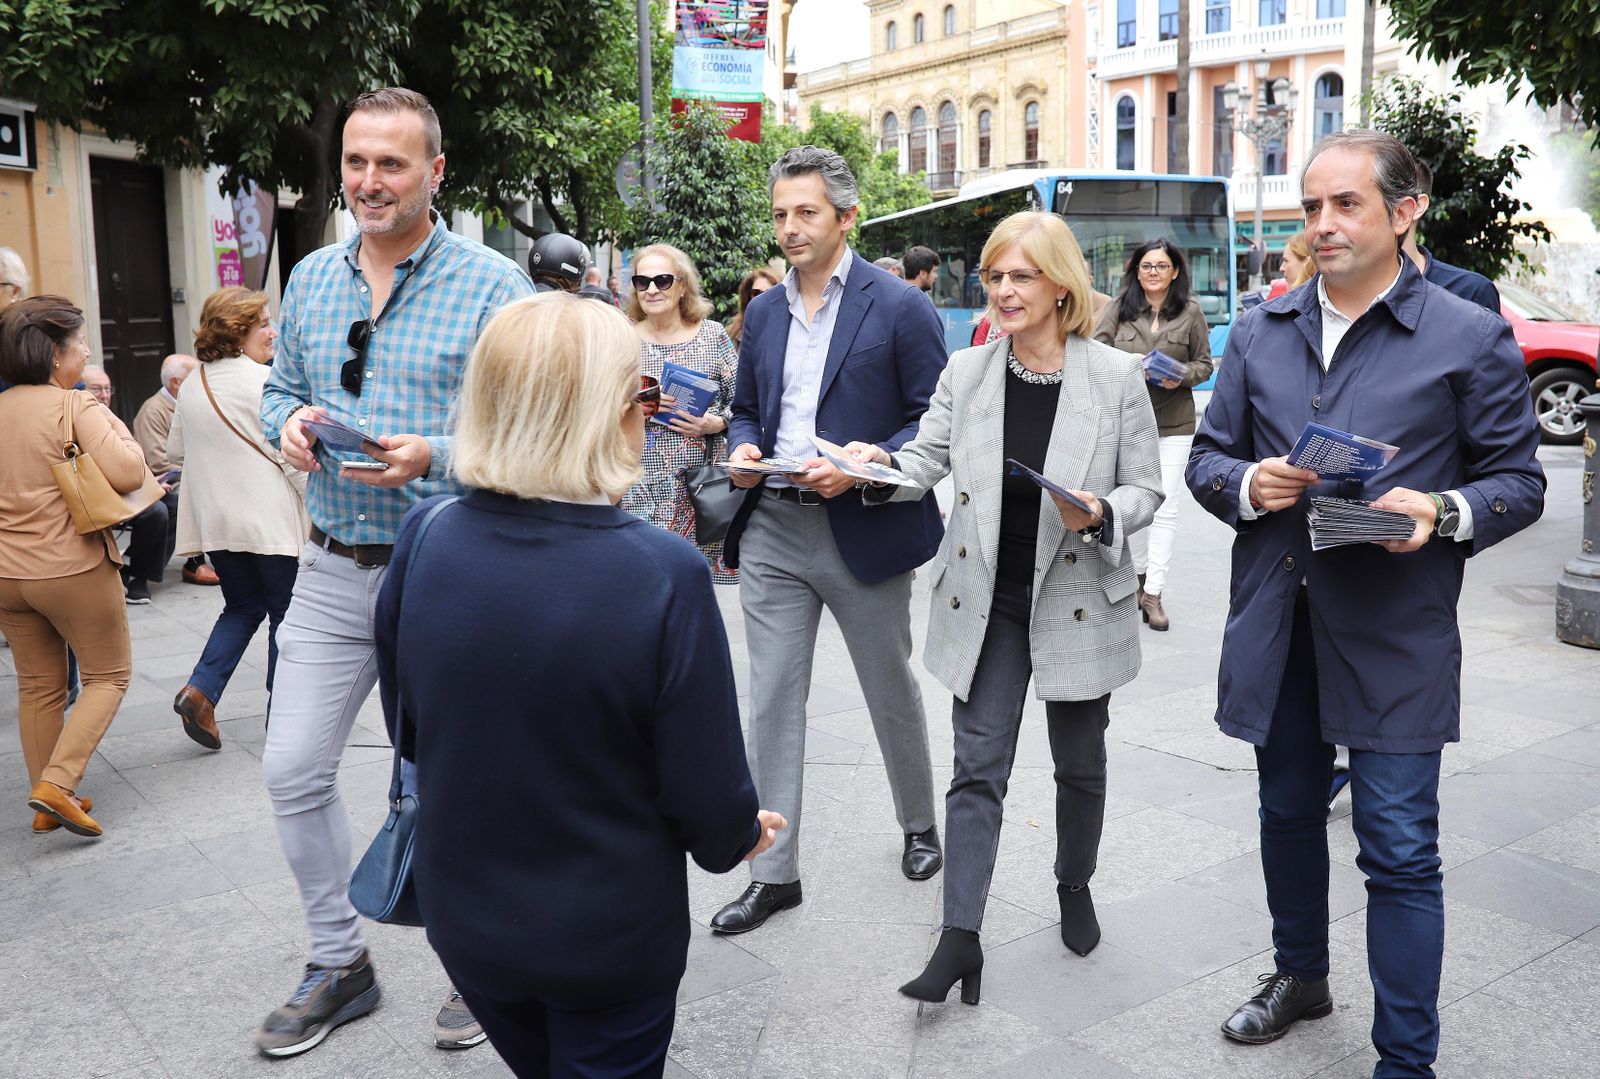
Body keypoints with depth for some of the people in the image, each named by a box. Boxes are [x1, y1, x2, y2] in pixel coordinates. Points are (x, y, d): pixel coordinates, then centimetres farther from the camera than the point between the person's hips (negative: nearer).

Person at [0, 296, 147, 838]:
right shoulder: (77, 407, -14)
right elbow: (128, 473, -24)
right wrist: (116, 428, -6)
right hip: (72, 569, -6)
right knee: (109, 675, 10)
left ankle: (46, 804, 23)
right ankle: (57, 783, -4)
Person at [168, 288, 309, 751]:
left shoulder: (192, 385, 7)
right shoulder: (264, 382, -15)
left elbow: (175, 452, 15)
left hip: (216, 521, 7)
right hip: (270, 520, -6)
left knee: (241, 607, 20)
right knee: (285, 613, 8)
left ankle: (200, 691, 3)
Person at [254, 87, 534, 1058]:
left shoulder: (493, 285, -8)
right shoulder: (313, 278, 9)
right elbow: (281, 388, 18)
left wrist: (434, 457, -25)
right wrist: (291, 423, -5)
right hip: (334, 569, 5)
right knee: (294, 770, 7)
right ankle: (340, 962, 29)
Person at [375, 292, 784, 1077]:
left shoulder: (423, 545, -15)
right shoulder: (663, 574, -27)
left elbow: (407, 731, 1)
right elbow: (708, 802, -19)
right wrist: (735, 840, 4)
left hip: (465, 921, 4)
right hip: (610, 938, -4)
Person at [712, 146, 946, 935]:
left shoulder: (899, 307, -6)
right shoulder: (763, 312, 11)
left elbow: (935, 421, -7)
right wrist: (743, 450, -3)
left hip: (863, 531, -4)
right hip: (771, 530, 4)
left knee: (892, 693, 13)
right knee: (772, 701, 4)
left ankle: (919, 827, 38)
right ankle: (774, 871, 15)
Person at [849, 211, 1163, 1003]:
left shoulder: (1116, 376, -6)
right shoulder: (966, 371, 1)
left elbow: (1146, 489, -2)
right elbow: (926, 462, -3)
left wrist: (1101, 516, -23)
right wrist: (880, 464, -24)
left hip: (1077, 601, -1)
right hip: (985, 603, 1)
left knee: (1079, 764, 16)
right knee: (976, 768, 1)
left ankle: (1074, 886, 41)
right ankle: (960, 938, 6)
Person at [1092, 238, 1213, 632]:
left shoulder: (1190, 311, 1)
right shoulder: (1118, 308, 1)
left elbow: (1204, 363, 6)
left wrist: (1183, 376, -15)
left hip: (1173, 422, -1)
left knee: (1165, 509, -4)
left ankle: (1153, 593, -1)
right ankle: (1140, 577, 29)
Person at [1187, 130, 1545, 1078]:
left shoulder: (1472, 338, -2)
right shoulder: (1261, 333, 9)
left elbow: (1519, 478, 1)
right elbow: (1208, 457, 12)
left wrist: (1446, 513, -19)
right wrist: (1247, 486, -10)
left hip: (1396, 633, -4)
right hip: (1278, 623, 4)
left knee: (1400, 850, -1)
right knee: (1289, 814, 19)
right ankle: (1301, 976, 42)